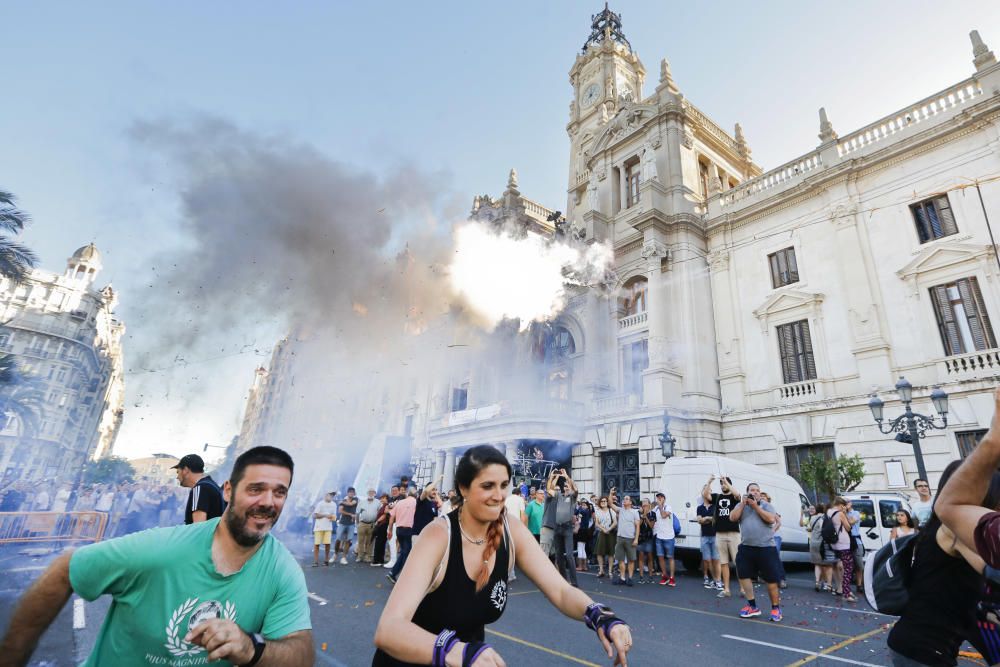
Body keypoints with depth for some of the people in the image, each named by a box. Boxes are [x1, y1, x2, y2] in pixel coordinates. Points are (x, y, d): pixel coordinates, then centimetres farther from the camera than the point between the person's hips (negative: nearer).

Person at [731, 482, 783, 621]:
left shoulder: (766, 505, 1)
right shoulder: (741, 505, 9)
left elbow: (771, 519, -14)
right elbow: (733, 517, -5)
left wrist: (756, 506, -14)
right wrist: (743, 503, -10)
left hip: (766, 548, -3)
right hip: (746, 547, 3)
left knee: (771, 579, 2)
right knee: (744, 576, 6)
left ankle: (776, 608, 18)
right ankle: (752, 606, 19)